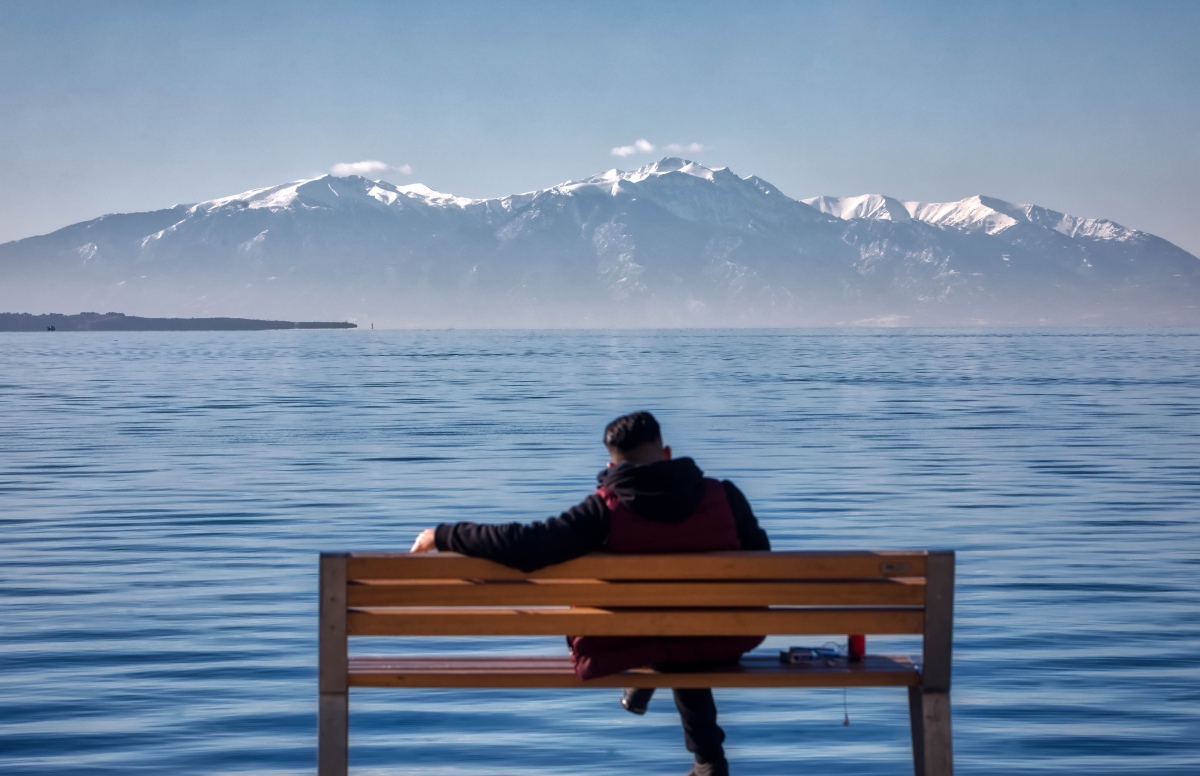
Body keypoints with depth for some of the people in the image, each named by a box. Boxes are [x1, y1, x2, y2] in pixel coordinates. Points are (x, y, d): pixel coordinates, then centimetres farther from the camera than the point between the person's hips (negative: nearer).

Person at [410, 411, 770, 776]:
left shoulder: (606, 510, -21)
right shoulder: (725, 496, -14)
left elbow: (523, 544, -25)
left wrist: (443, 534, -11)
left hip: (636, 649, -1)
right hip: (725, 646, 1)